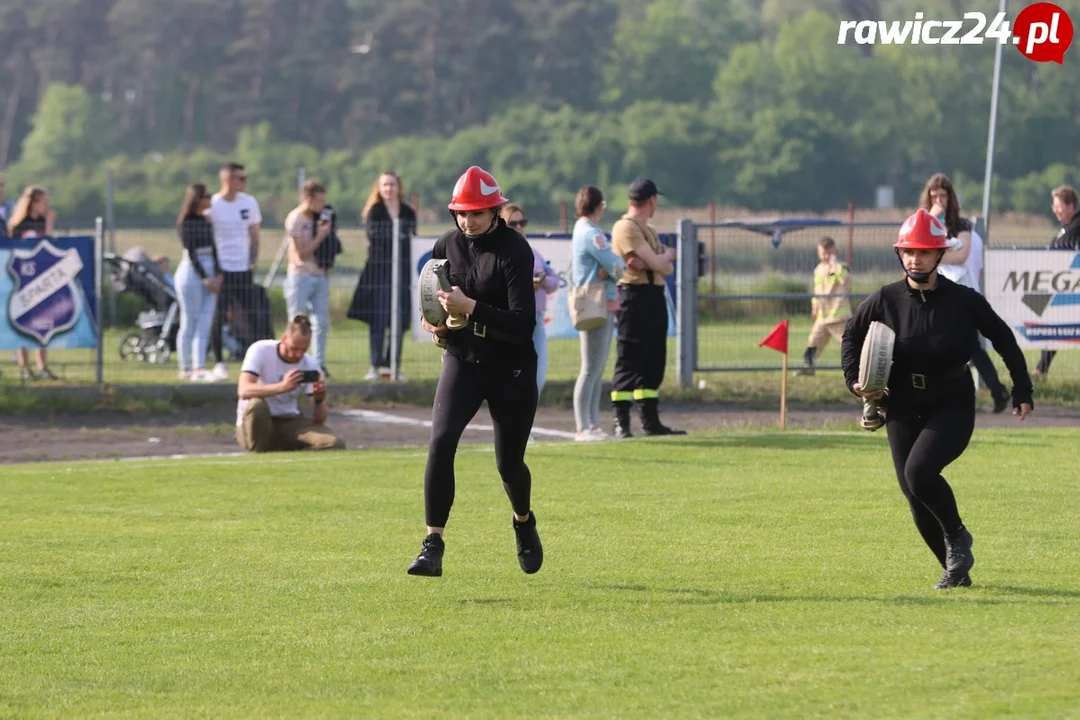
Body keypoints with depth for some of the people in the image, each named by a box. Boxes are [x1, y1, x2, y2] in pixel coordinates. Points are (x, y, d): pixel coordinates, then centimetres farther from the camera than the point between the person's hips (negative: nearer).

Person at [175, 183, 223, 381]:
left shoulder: (207, 222, 13)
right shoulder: (185, 223, -7)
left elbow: (213, 249, 12)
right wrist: (206, 278, -15)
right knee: (189, 323, -2)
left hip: (210, 272, 7)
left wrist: (218, 275, -1)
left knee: (205, 324, -1)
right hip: (192, 272, -7)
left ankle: (199, 368, -4)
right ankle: (185, 368, 4)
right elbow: (191, 253, -11)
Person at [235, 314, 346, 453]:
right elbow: (244, 391, -31)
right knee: (257, 404, -39)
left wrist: (319, 400, -28)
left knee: (335, 444, -22)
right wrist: (282, 386, -43)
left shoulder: (310, 365, -2)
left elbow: (319, 419, -5)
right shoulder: (261, 351, -13)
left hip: (289, 424, 3)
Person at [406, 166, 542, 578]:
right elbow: (432, 296, 20)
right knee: (441, 440, -20)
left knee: (509, 463, 8)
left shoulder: (514, 251, -16)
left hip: (511, 369, -3)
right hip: (462, 361, 3)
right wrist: (433, 323, -2)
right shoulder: (446, 246, 0)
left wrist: (470, 308, -31)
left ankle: (523, 522, 42)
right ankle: (433, 545, -17)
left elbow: (523, 325, -23)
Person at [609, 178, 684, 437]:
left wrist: (662, 259, -9)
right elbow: (656, 263, -17)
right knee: (628, 361, -8)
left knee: (653, 361, 11)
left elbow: (667, 268, 13)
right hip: (635, 296, -10)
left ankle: (650, 421, 17)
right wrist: (668, 254, 4)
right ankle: (621, 423, -7)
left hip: (655, 297, 10)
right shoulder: (626, 227, -11)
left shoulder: (647, 230, 20)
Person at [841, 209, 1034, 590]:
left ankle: (956, 535, -1)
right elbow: (851, 336, 14)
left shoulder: (964, 301, -8)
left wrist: (1022, 390, 2)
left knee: (919, 472, -26)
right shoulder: (884, 301, -3)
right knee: (915, 498, 3)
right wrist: (854, 380, 1)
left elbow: (1003, 339, 4)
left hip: (952, 408, -4)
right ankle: (956, 570, 19)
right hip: (903, 410, 4)